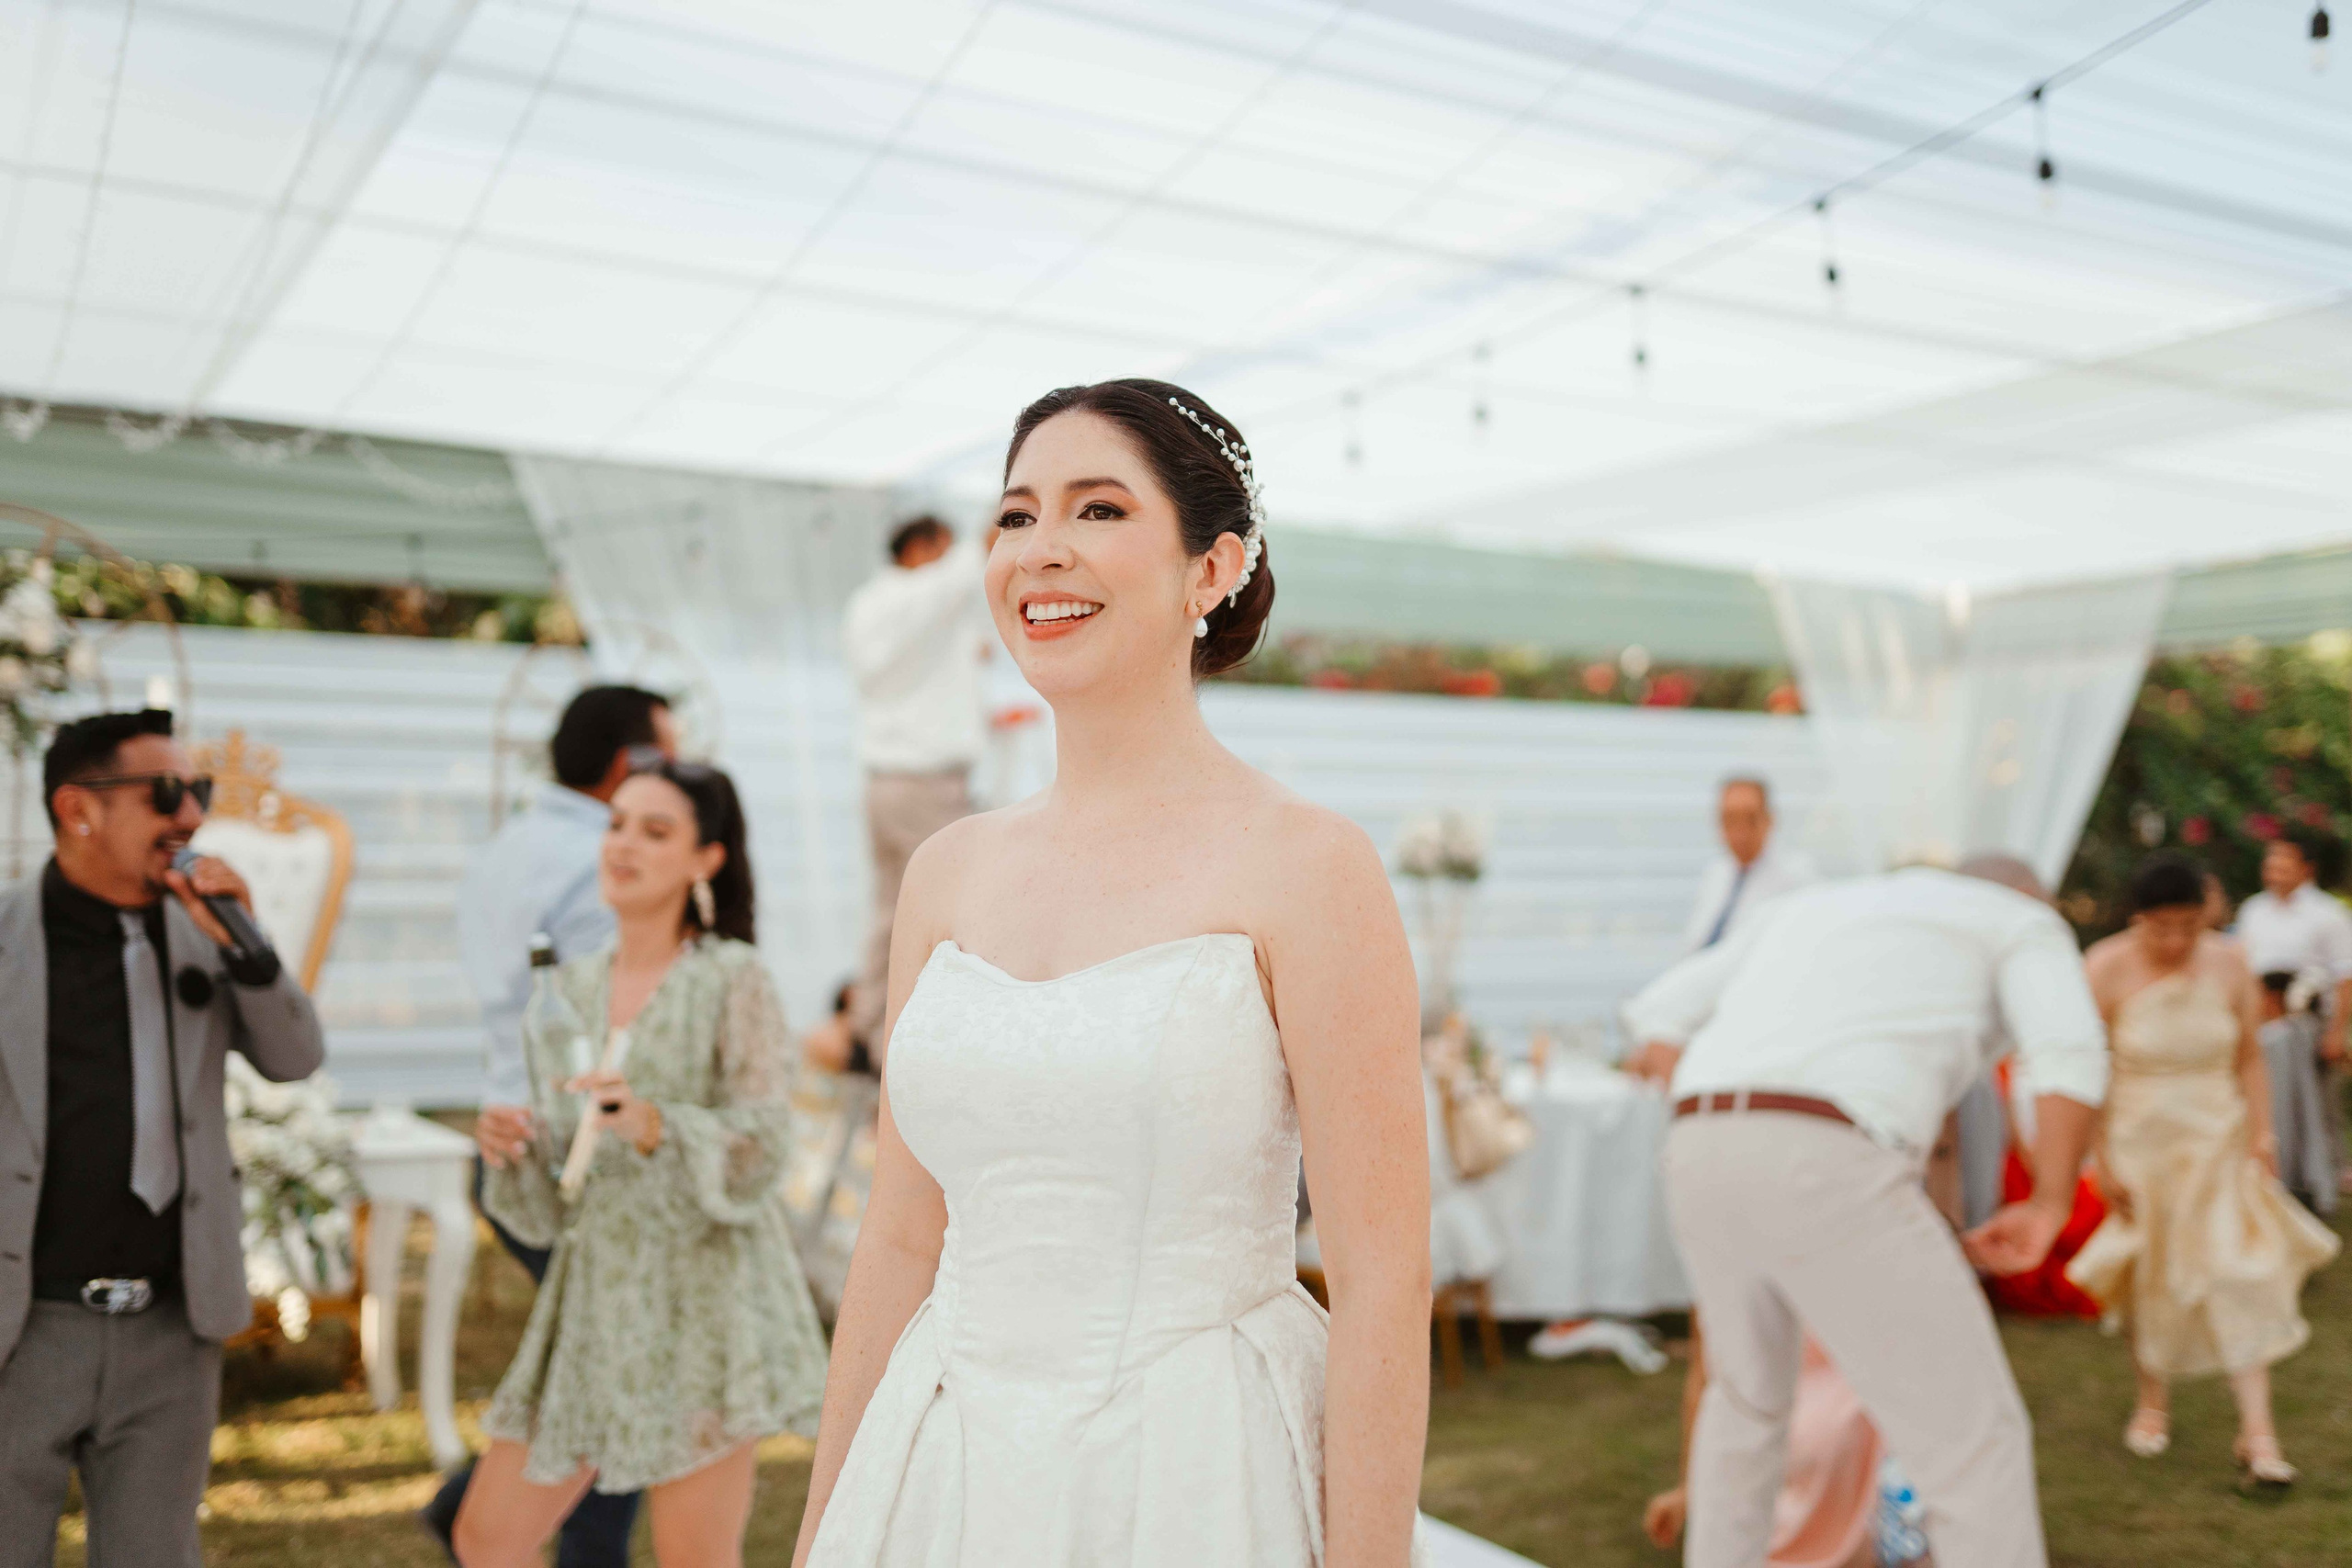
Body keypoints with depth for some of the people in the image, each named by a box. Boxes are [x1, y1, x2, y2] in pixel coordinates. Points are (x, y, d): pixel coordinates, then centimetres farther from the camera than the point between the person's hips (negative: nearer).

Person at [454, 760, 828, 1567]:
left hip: (702, 1296, -6)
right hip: (592, 1296, 6)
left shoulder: (734, 980, -5)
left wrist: (653, 1125, -30)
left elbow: (758, 1152, -14)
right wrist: (510, 1150, -8)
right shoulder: (569, 990, 11)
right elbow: (549, 1204, 13)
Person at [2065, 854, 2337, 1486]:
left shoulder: (2229, 967, -6)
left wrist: (2262, 1132, -4)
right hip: (2140, 1142, -2)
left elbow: (2248, 1058, 7)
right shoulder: (2105, 972, -15)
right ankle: (2153, 1402, 31)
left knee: (2239, 1273, -8)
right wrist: (2102, 1162, -10)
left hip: (2219, 1139, 2)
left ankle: (2257, 1429, -2)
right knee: (2151, 1277, 9)